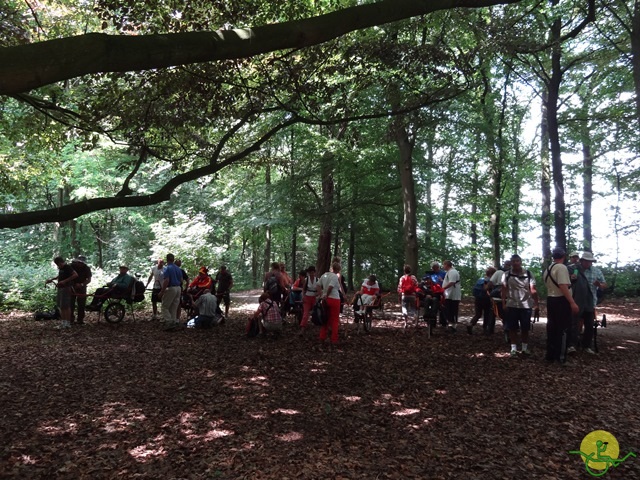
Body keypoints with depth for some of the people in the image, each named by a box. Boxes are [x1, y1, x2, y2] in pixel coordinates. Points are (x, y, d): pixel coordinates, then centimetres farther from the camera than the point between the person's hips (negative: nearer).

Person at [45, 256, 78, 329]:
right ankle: (63, 322, 17)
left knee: (66, 306, -8)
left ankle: (68, 323, -4)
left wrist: (65, 281, -25)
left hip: (66, 288, -9)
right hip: (60, 288, 9)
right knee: (61, 306, 10)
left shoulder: (68, 267, -12)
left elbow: (75, 275, -24)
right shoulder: (60, 268, 15)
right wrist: (51, 279, 23)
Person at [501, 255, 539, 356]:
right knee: (512, 328, 4)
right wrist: (504, 303, -6)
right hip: (511, 305, 0)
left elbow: (533, 290, -3)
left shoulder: (528, 274, -1)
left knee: (525, 328, 8)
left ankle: (525, 348, 20)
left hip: (526, 305, 0)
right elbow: (504, 290, 0)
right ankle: (513, 348, 14)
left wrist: (536, 303, -9)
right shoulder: (506, 275, 0)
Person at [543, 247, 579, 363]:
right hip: (561, 301, -8)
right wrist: (572, 302, -25)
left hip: (550, 299, 8)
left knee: (552, 328, 13)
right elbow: (563, 287, -23)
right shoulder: (561, 267, -14)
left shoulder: (548, 269, 14)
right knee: (562, 329, -1)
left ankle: (550, 355, 18)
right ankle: (560, 357, 3)